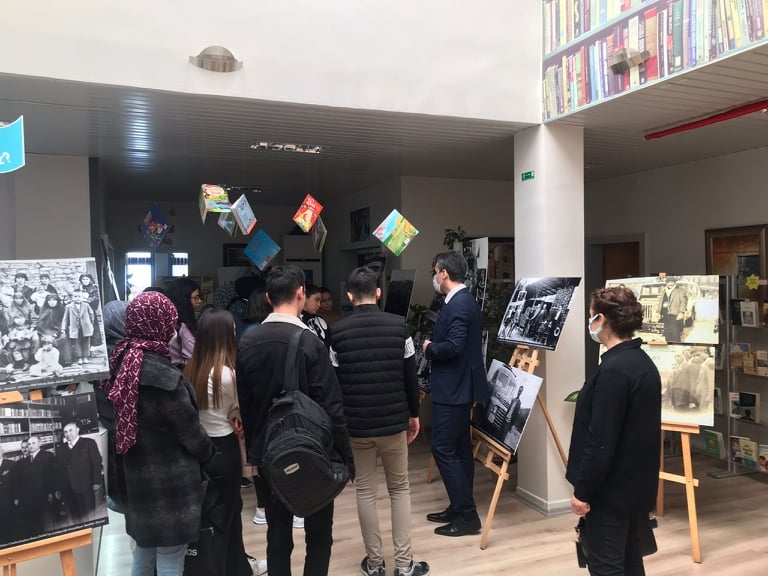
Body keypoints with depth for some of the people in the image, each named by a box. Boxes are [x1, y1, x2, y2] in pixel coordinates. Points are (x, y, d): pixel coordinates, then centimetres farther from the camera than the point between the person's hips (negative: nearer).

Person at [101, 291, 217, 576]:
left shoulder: (122, 362, 0)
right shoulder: (163, 375, -25)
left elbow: (128, 422, 7)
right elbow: (190, 430, -15)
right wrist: (210, 456, 4)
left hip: (135, 476, 8)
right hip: (169, 483, -8)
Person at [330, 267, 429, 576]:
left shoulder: (338, 332, -5)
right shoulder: (399, 326, -4)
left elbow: (334, 382, -1)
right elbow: (410, 376, 0)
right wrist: (414, 414, 13)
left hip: (356, 425, 0)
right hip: (393, 422, 1)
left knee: (365, 492, 12)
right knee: (400, 489, 13)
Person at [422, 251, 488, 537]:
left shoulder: (458, 304, -19)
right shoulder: (464, 301, 13)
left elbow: (454, 346, -28)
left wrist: (429, 348, -12)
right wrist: (435, 345, 6)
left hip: (452, 388, -11)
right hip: (459, 386, 11)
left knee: (443, 449, -5)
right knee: (459, 447, 14)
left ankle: (467, 516, 1)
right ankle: (460, 509, 24)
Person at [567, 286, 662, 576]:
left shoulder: (613, 370, -24)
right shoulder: (643, 362, 7)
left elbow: (600, 440, -24)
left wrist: (583, 490, -15)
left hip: (612, 488, -9)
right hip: (636, 484, 9)